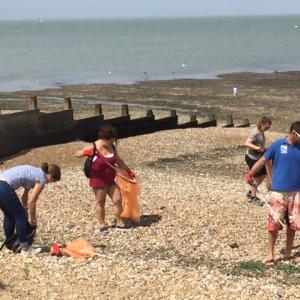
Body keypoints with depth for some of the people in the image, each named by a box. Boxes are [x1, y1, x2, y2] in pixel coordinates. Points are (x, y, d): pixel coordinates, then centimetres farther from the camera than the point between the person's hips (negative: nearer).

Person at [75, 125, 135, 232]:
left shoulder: (112, 147, 0)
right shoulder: (93, 147, -17)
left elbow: (119, 161, 15)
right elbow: (77, 154, -15)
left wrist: (128, 171, 19)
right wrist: (85, 152, -35)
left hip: (110, 179, 6)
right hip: (98, 180, -5)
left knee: (118, 200, 4)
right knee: (100, 202, 7)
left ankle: (119, 223, 16)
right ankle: (102, 224, 21)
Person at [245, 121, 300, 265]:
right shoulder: (278, 145, -5)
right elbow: (263, 160, -1)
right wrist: (250, 174, -13)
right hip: (278, 192, -3)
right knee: (274, 223, -2)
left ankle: (288, 253, 24)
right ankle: (270, 254, 9)